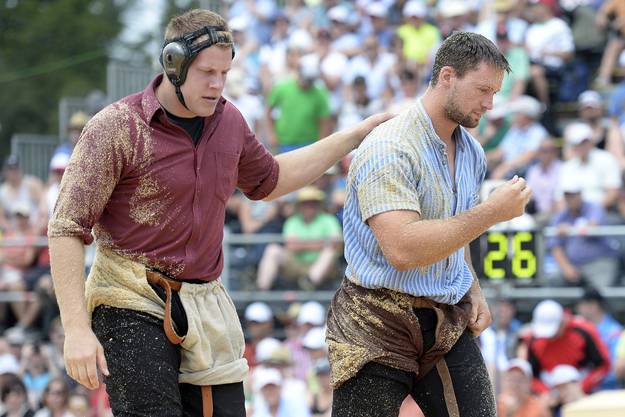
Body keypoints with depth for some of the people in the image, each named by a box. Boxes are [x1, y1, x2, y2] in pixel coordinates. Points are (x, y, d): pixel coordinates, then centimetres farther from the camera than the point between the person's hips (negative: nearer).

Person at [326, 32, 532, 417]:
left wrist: (473, 290, 10)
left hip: (448, 323, 7)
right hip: (379, 325, -7)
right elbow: (402, 249, -30)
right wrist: (492, 212, -26)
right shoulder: (389, 150, -17)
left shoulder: (471, 152, 10)